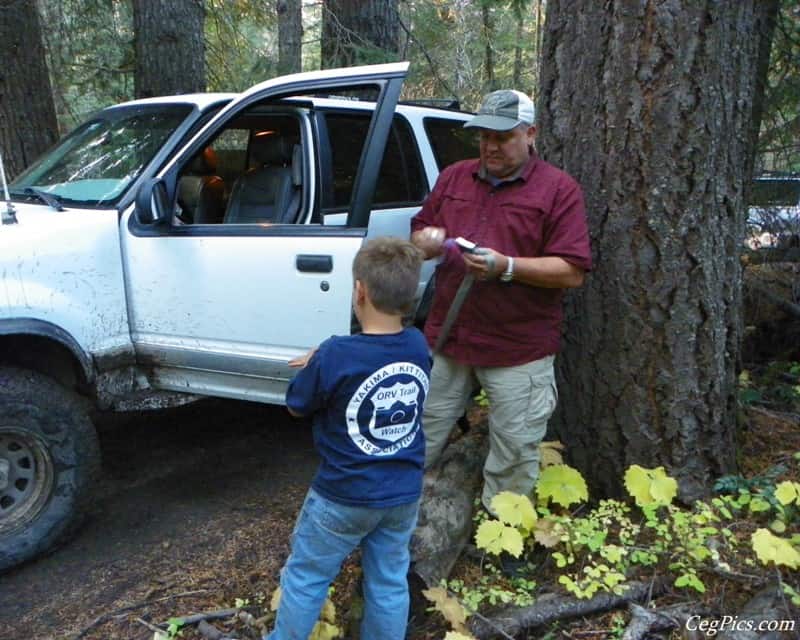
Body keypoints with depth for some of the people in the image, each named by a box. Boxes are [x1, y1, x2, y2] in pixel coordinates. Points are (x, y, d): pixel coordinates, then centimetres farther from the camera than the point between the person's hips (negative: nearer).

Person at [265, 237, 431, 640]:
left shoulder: (336, 356, -24)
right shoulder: (418, 346, -7)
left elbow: (296, 407, -7)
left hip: (343, 498, -4)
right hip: (404, 494, 5)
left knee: (305, 577, 17)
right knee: (389, 583, 19)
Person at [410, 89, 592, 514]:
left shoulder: (559, 189, -5)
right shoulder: (453, 177, 11)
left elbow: (573, 272, -11)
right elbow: (418, 232, 18)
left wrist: (505, 266, -23)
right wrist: (426, 242, -7)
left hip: (518, 349, -4)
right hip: (446, 337, 4)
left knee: (515, 451, 8)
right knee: (420, 436, 16)